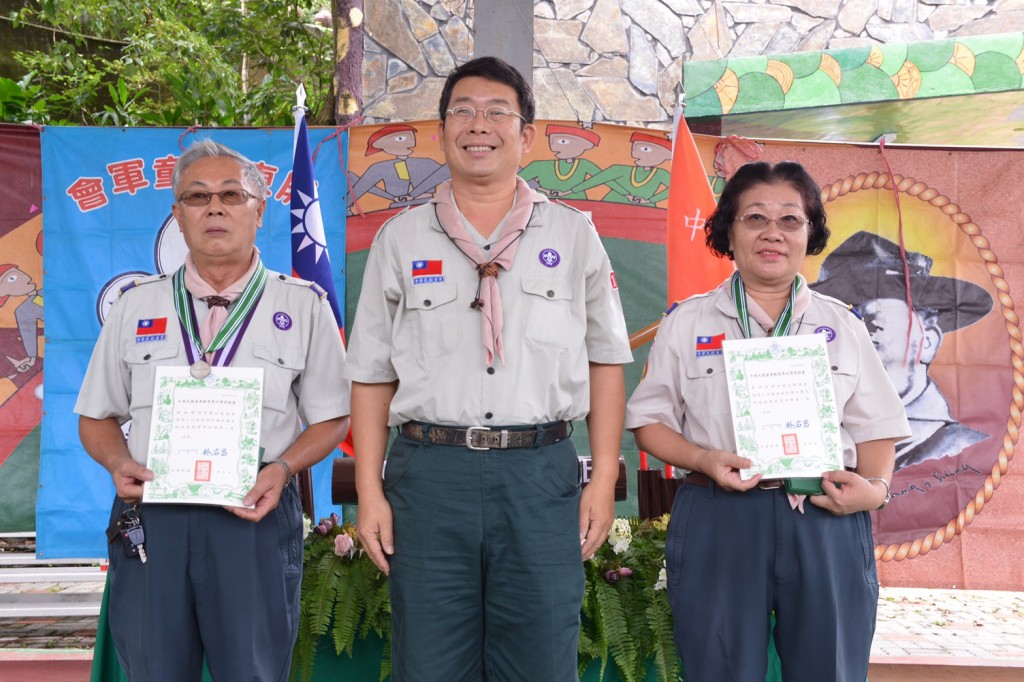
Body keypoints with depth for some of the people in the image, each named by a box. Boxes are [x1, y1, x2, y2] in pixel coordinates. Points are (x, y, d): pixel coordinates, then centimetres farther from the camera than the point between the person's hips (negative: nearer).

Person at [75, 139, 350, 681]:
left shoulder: (303, 307, 6)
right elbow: (97, 417, 16)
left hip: (254, 516, -2)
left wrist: (281, 469, -10)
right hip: (148, 513, 2)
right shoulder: (135, 306, 12)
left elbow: (332, 418, 7)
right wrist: (119, 463, -5)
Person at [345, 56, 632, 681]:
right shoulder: (399, 240, 10)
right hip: (429, 472, 1)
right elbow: (372, 376, 9)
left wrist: (605, 478, 1)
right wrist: (369, 491, 2)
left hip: (542, 473, 0)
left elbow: (606, 360, 9)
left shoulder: (574, 236, 9)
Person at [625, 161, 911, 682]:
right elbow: (650, 421, 6)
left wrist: (876, 487, -8)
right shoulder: (687, 322, 7)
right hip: (717, 523, -1)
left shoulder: (842, 325, 11)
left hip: (827, 524, 2)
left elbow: (874, 426, 11)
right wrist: (703, 459, -12)